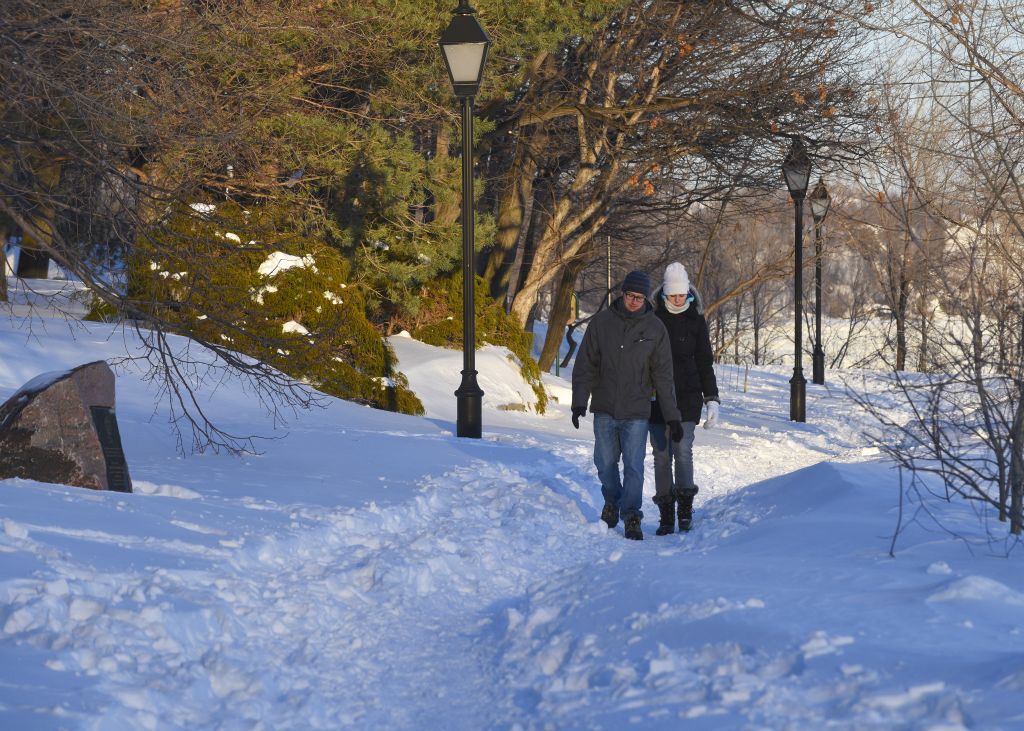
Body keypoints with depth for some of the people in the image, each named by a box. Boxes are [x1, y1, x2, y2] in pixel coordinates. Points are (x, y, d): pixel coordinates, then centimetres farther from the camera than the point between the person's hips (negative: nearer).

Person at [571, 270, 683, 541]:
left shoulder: (654, 328, -2)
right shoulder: (602, 322, -1)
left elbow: (663, 376, 1)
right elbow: (585, 366, 3)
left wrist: (672, 416, -1)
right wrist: (579, 403, -4)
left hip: (636, 413, -1)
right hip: (604, 409, 2)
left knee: (634, 467, -7)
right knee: (606, 464, 11)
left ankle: (631, 516, 2)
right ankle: (612, 502, 34)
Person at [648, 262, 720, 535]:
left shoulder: (696, 321, 4)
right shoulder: (653, 319, 3)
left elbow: (705, 364, 7)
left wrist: (712, 400, 0)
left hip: (687, 397, -1)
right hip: (657, 398, 1)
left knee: (683, 451, -13)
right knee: (662, 456, 2)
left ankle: (685, 508, -4)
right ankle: (666, 516, 6)